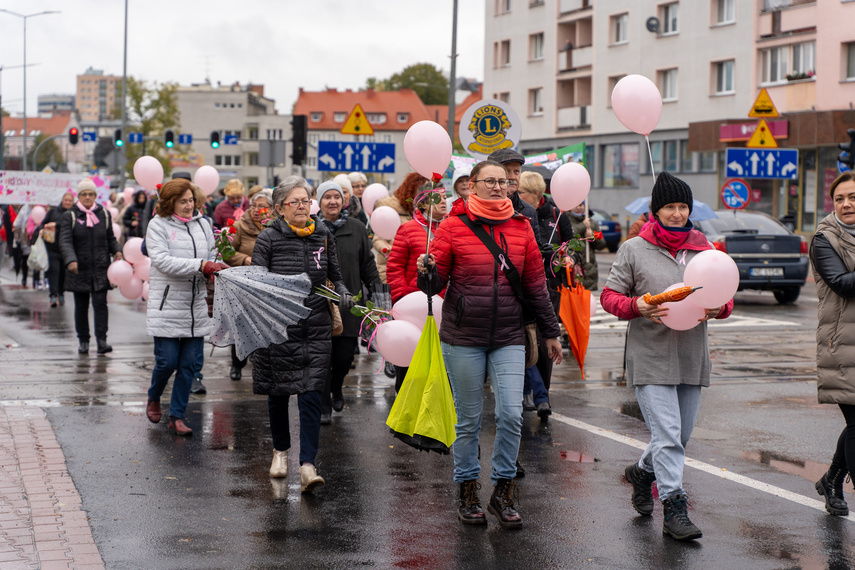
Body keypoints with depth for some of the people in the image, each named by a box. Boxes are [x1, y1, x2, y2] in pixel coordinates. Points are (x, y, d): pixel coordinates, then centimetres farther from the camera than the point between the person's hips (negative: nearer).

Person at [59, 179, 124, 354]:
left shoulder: (104, 215, 8)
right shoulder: (70, 216, 0)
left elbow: (111, 238, 17)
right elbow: (65, 241, -10)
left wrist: (117, 251, -4)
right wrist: (71, 260, -28)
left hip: (100, 269, 0)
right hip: (79, 269, 0)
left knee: (100, 303, -10)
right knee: (81, 306, 7)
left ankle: (102, 340, -13)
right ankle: (83, 341, 16)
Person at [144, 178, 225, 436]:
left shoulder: (202, 223, 11)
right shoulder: (158, 225, -4)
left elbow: (212, 256, 13)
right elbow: (162, 261, -16)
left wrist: (215, 270, -11)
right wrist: (201, 265, -23)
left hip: (196, 307, 5)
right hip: (167, 306, -5)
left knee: (190, 363, 4)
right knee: (167, 361, -3)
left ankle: (177, 416, 15)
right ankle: (153, 399, 27)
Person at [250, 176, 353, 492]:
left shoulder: (324, 236, 6)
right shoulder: (268, 239, -3)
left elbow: (335, 276, 16)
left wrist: (343, 294, -4)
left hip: (316, 330, 1)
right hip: (279, 329, -1)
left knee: (310, 396, -7)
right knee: (278, 392, 11)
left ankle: (307, 466, -12)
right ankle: (280, 451, 34)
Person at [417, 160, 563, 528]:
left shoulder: (520, 228, 7)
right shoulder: (453, 226, -2)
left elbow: (536, 283, 13)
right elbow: (435, 284, 0)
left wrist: (550, 332, 16)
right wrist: (427, 272, -23)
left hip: (509, 337, 2)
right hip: (463, 337, -2)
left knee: (511, 414, -7)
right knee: (468, 420, 5)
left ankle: (502, 492, 8)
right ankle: (468, 493, 19)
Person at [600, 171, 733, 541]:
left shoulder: (703, 249, 11)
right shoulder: (634, 250, 1)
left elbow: (726, 299, 13)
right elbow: (609, 295, 1)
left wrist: (717, 308, -11)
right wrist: (637, 307, -19)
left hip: (692, 358, 5)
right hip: (650, 357, -5)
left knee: (681, 436, 13)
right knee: (667, 436, -12)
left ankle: (643, 472, 40)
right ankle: (674, 509, -9)